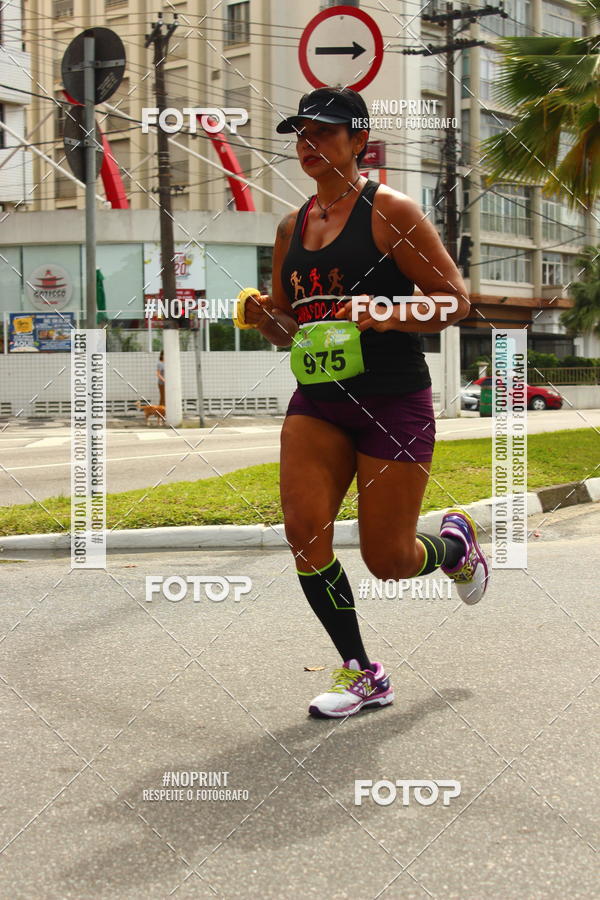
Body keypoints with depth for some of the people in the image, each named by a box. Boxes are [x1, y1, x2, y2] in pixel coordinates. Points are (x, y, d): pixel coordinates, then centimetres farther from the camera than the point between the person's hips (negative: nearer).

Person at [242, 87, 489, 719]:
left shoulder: (389, 210, -6)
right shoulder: (292, 226, 12)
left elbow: (455, 299, -8)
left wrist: (389, 315, -24)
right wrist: (266, 318, -3)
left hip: (394, 400, -5)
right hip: (317, 399, 5)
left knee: (388, 560, -1)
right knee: (304, 531, -11)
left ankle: (455, 543, 37)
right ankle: (362, 674, 7)